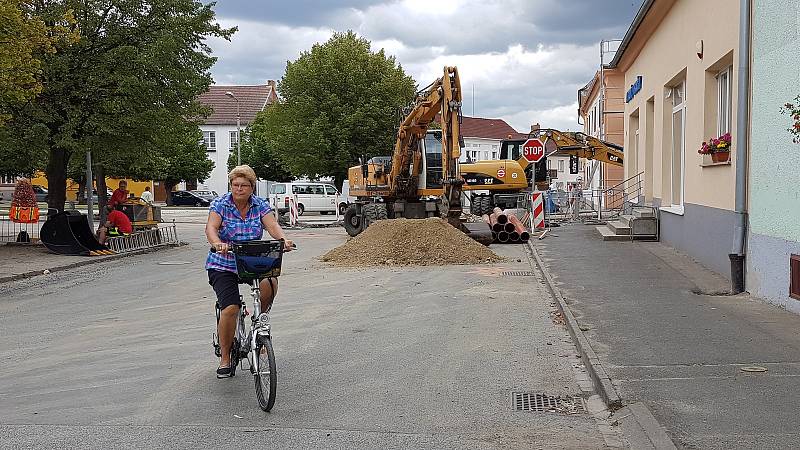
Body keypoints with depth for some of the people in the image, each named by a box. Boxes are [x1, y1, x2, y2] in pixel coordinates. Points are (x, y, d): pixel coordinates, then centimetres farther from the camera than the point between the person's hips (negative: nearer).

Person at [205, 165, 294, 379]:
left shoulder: (260, 205, 0)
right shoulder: (220, 204, -7)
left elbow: (272, 225, -15)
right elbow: (211, 227, -22)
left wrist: (283, 239, -37)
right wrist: (217, 243, -44)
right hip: (223, 265, -2)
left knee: (269, 283, -30)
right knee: (230, 308, -17)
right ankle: (225, 359, 2)